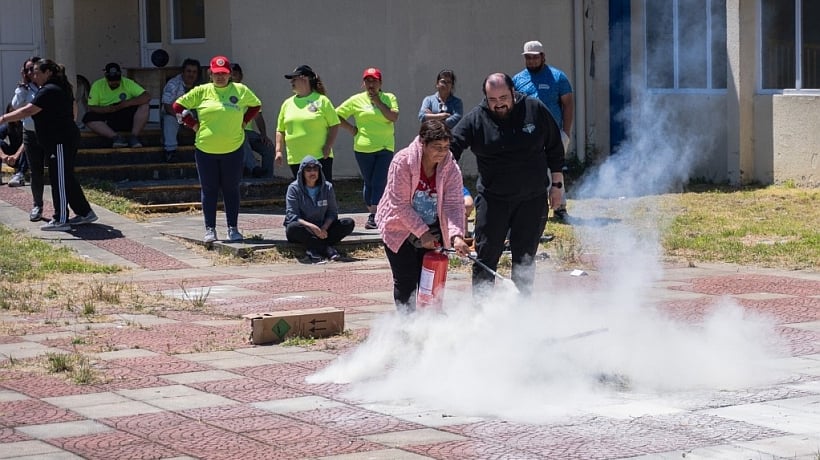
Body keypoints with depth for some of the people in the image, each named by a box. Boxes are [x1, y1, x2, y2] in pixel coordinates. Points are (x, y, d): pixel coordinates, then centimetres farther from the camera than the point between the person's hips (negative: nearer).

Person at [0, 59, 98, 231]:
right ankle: (85, 213, 20)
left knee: (59, 180, -6)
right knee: (66, 179, 15)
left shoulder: (49, 91, -17)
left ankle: (61, 220, -3)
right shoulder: (61, 88, 16)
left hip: (60, 142, -10)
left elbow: (28, 111, -23)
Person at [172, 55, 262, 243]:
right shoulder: (201, 91, 0)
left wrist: (244, 121, 5)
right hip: (206, 150, 0)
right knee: (209, 190, 6)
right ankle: (210, 229, 12)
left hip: (233, 150, 0)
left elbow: (256, 106, 17)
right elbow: (178, 106, 6)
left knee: (231, 190, 7)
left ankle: (233, 228, 14)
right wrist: (193, 124, 0)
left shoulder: (241, 90, 2)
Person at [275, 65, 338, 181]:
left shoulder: (321, 100, 0)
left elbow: (334, 125, -1)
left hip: (320, 157, -4)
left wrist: (328, 146, -11)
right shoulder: (287, 103, 13)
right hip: (295, 159, 4)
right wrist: (278, 150, 5)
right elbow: (280, 130, 16)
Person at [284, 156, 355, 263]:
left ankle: (315, 249, -28)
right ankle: (328, 249, -31)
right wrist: (311, 226, -29)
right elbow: (292, 216, -14)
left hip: (322, 228, 4)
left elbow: (332, 213, 3)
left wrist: (324, 228, -18)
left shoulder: (327, 187, 4)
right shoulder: (294, 188, -6)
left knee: (349, 223, -16)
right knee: (293, 228, -38)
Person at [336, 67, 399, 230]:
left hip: (385, 148, -1)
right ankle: (372, 213, 19)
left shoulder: (389, 98, 6)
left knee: (379, 182, -10)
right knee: (368, 183, 8)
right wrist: (351, 129, 0)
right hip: (363, 148, 1)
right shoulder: (356, 100, 5)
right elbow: (337, 115, 7)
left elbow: (394, 117, -8)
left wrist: (378, 102, -9)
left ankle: (373, 217, -13)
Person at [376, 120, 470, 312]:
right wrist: (422, 233, -22)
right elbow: (400, 204, -21)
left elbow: (453, 204, -19)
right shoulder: (403, 162, -22)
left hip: (432, 230, 3)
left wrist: (456, 235, -34)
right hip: (400, 229, -3)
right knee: (406, 281, -5)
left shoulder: (450, 168, -12)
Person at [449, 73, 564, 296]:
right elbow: (450, 148, -11)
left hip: (532, 199, 1)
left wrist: (556, 184, 7)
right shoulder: (474, 120, -7)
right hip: (493, 199, -1)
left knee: (525, 259, 9)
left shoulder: (535, 110, -4)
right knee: (486, 257, -2)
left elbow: (554, 148, 6)